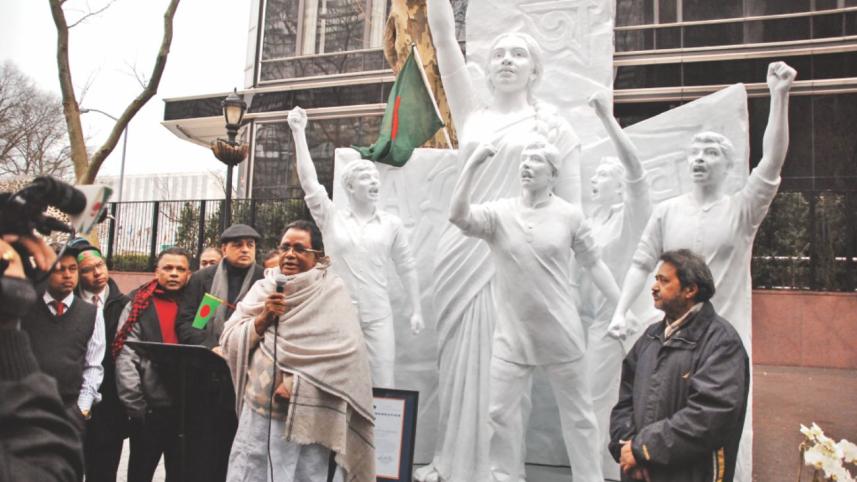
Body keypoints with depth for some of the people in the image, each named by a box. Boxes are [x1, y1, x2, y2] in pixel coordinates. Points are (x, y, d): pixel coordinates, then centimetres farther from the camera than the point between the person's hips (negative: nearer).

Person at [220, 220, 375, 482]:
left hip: (307, 416, -3)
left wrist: (297, 382, -15)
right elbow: (230, 342, 6)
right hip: (258, 409, 4)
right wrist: (264, 318, -9)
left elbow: (345, 351, -13)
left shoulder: (332, 292, -3)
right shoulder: (262, 288, 9)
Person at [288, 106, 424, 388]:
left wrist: (416, 310, 5)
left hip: (377, 317, 0)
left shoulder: (392, 224, 4)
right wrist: (299, 132, -7)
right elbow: (309, 181, -5)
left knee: (383, 384, 1)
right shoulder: (331, 218, 2)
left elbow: (406, 268, 8)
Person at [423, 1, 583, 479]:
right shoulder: (473, 116, 13)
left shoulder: (553, 124, 6)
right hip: (461, 250, 3)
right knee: (459, 357, 6)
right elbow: (444, 38, 9)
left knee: (498, 363, -2)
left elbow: (571, 206, 2)